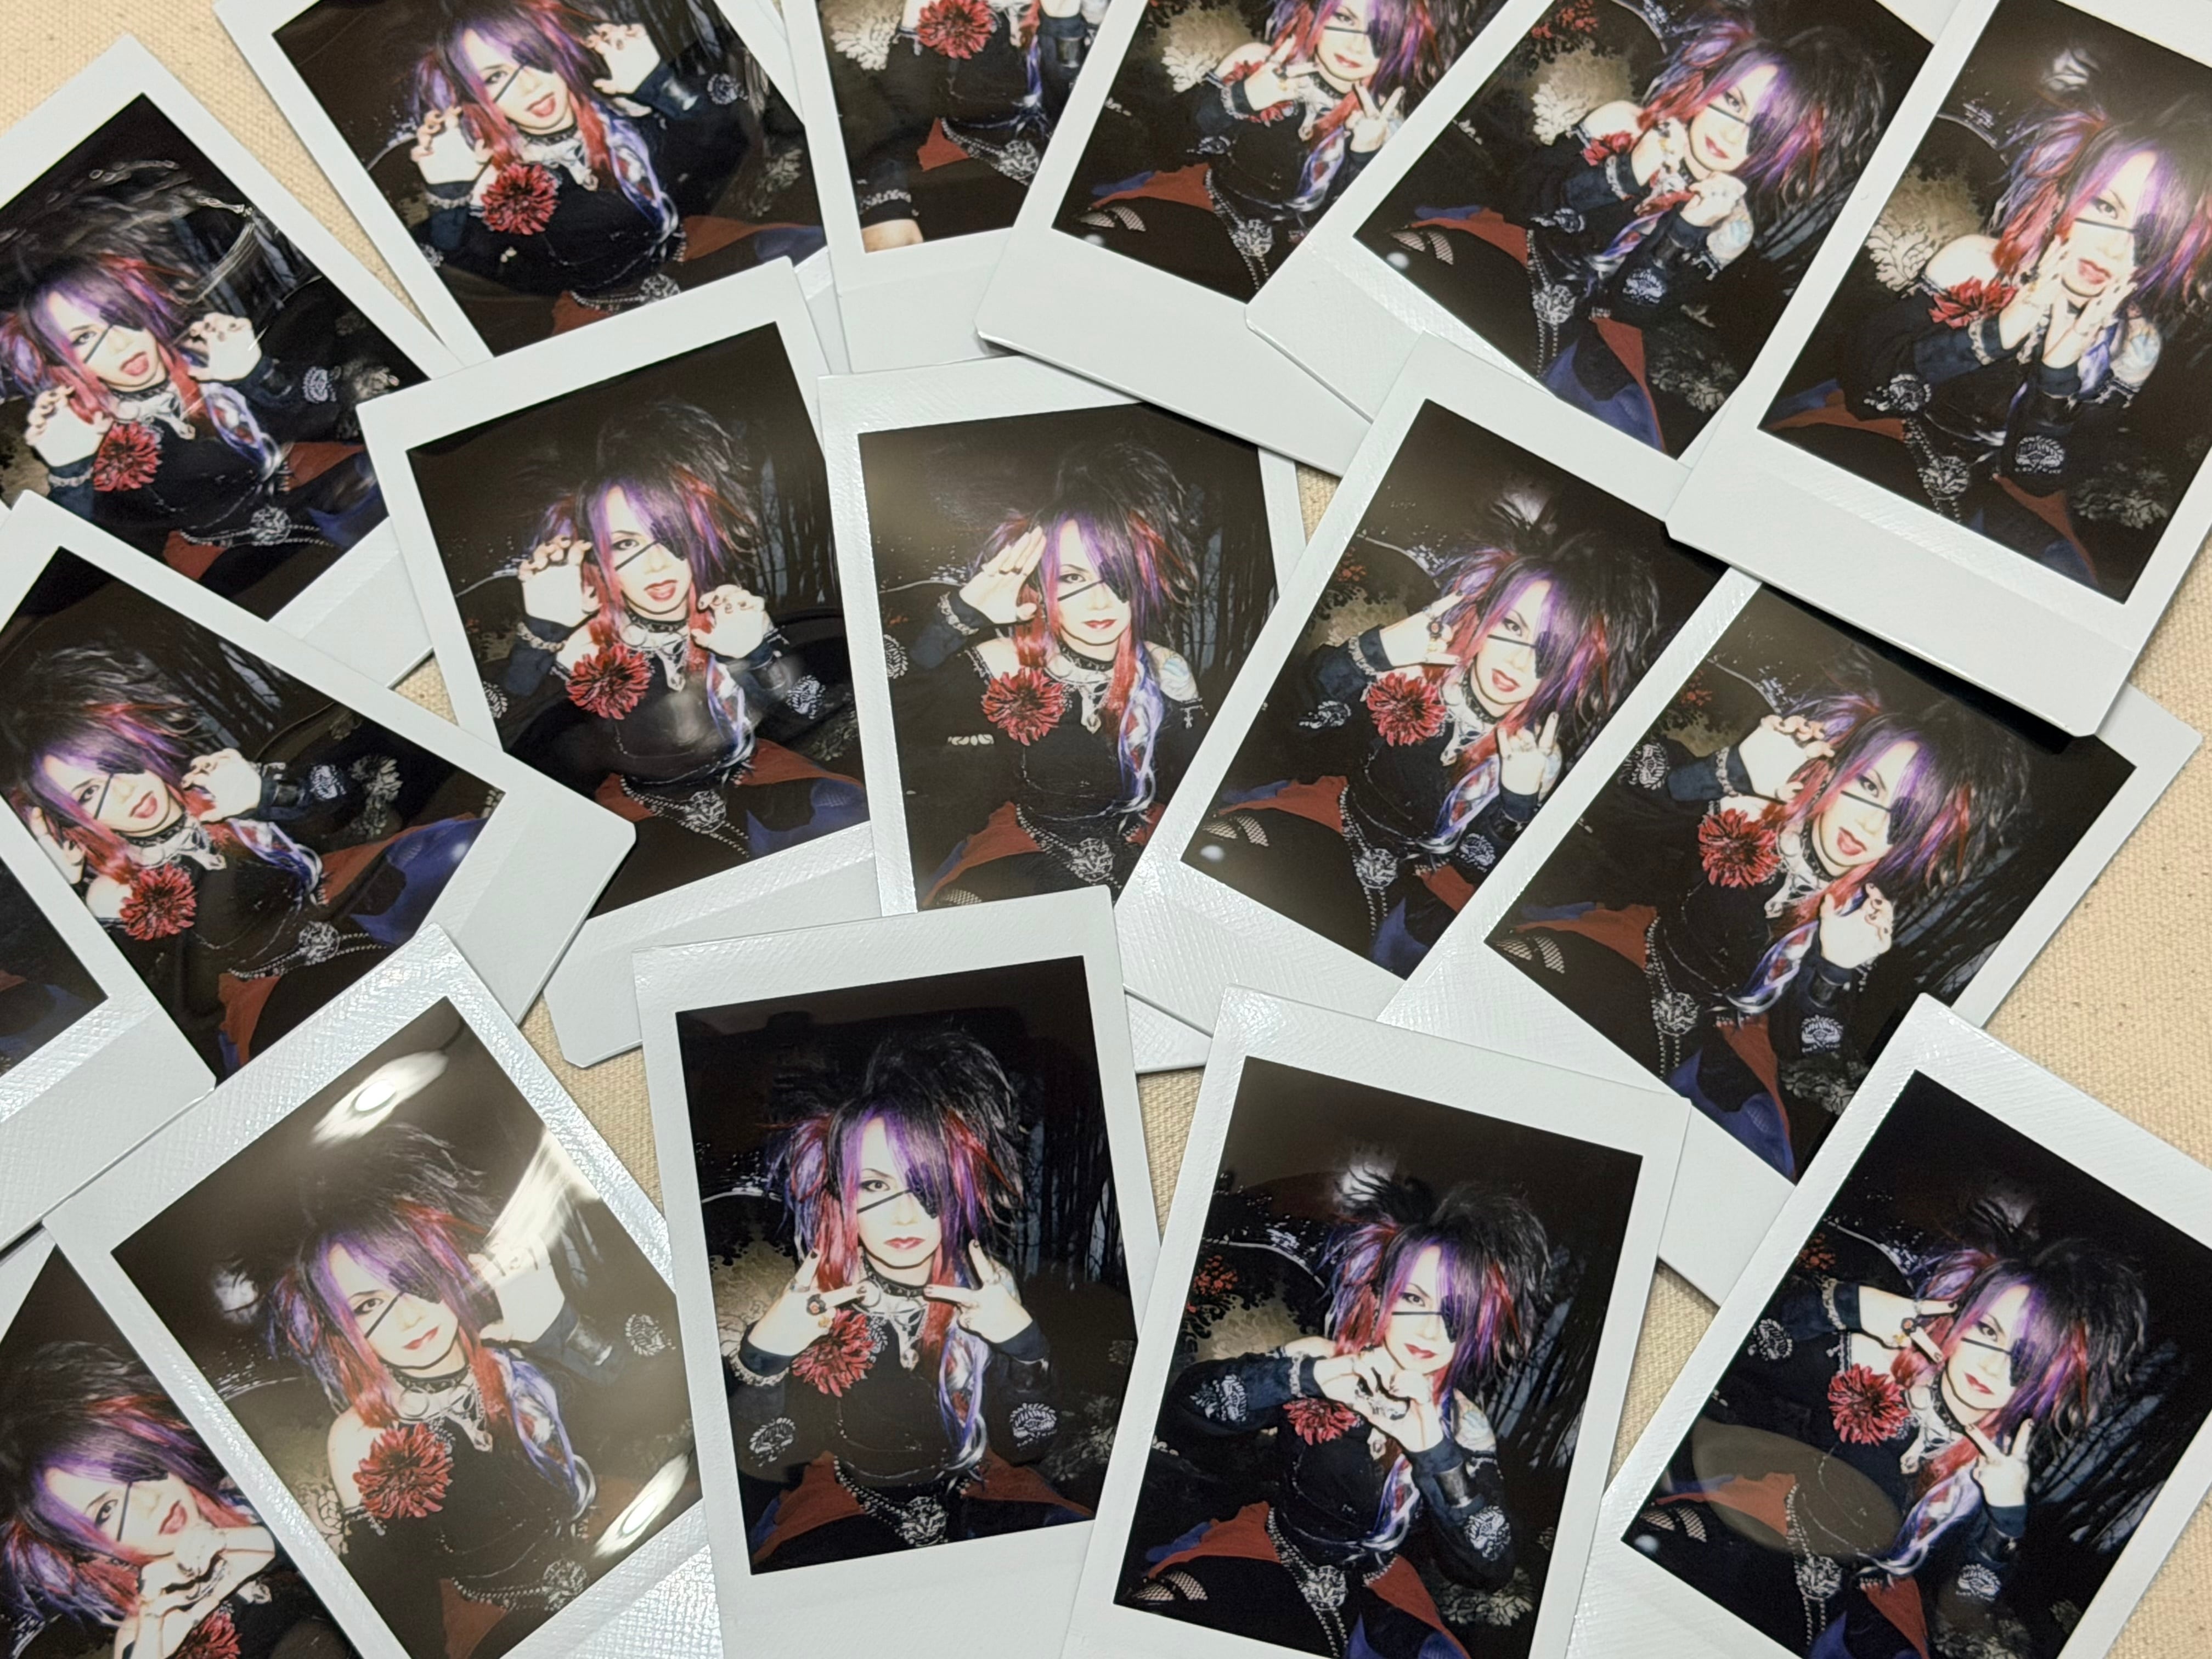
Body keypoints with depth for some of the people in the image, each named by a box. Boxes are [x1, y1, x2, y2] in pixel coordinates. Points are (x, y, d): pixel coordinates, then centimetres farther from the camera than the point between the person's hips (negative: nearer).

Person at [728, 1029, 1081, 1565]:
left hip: (980, 1498, 2)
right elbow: (764, 1461, -9)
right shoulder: (807, 1304, -12)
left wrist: (1021, 1341, -23)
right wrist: (762, 1354, -26)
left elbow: (1027, 1445, -7)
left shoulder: (989, 1292, -9)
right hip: (847, 1505, -1)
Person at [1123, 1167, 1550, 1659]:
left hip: (1374, 1596, 3)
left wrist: (1434, 1451, -30)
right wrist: (1308, 1375, -34)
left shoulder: (1463, 1427, -7)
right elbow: (1179, 1408, -21)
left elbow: (1490, 1567, -17)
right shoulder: (1315, 1360, -10)